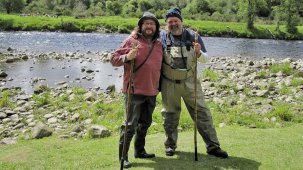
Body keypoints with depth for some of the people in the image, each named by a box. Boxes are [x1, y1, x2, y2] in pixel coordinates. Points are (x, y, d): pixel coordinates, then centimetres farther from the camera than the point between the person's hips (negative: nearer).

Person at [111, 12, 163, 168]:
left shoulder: (159, 44, 12)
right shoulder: (132, 40, -4)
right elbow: (114, 59, -6)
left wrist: (159, 86, 21)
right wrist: (126, 57, -24)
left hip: (151, 92, 6)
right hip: (134, 91, -6)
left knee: (145, 123, 17)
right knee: (130, 125, -5)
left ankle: (139, 150, 33)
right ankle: (123, 156, 7)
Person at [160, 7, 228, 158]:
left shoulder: (192, 36, 2)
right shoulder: (162, 37, -1)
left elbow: (205, 58, 6)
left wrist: (198, 52, -15)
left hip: (190, 82, 1)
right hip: (169, 84, -1)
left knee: (202, 113, 3)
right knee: (170, 115, 12)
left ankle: (212, 146, 12)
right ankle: (170, 145, 28)